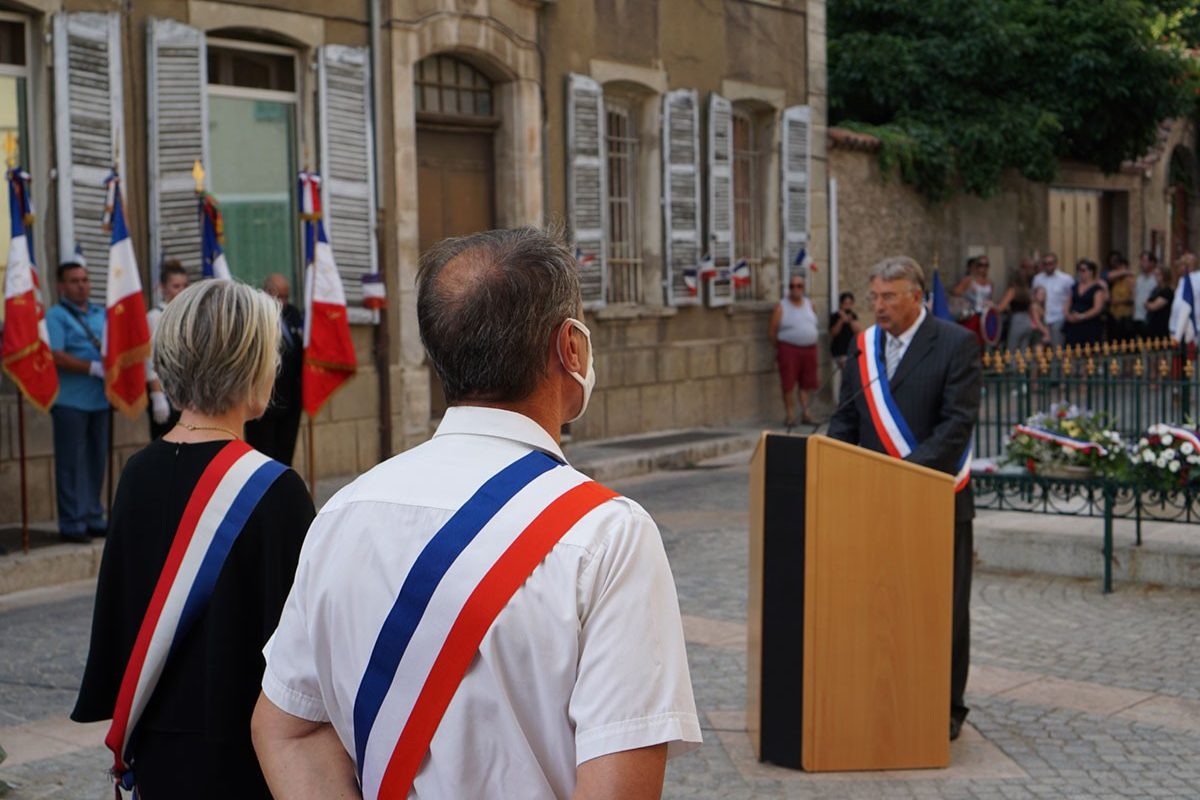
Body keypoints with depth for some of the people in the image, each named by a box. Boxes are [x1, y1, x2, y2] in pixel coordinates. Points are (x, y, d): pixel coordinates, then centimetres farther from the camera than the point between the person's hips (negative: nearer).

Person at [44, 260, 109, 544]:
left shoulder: (102, 314, 17)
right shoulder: (55, 316, -3)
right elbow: (55, 356, -14)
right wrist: (94, 367, -17)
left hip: (99, 400, 6)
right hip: (70, 401, -6)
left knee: (96, 461, 10)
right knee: (72, 463, -3)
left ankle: (93, 518, 18)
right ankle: (72, 523, 2)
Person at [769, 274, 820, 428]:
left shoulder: (809, 304, 13)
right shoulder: (782, 307, -2)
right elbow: (771, 331, -2)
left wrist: (813, 343, 11)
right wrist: (778, 348, 1)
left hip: (809, 349, 4)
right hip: (789, 350, -4)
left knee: (806, 383, 5)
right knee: (788, 384, -7)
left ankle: (805, 413, 12)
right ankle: (790, 415, -2)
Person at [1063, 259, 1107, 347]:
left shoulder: (1097, 288, 0)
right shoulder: (1074, 287, 17)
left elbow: (1098, 308, -9)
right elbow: (1068, 305, 19)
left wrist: (1082, 316, -18)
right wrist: (1067, 315, -2)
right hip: (1073, 326, 5)